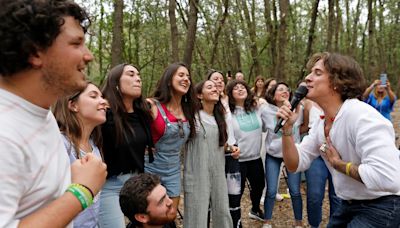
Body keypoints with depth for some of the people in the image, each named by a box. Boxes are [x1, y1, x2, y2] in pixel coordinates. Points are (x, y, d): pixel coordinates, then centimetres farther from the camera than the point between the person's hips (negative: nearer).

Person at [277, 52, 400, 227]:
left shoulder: (361, 116, -26)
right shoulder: (321, 123, 1)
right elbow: (295, 165, 1)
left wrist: (338, 163, -22)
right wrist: (287, 128, -13)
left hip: (380, 208, -8)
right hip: (349, 205, 8)